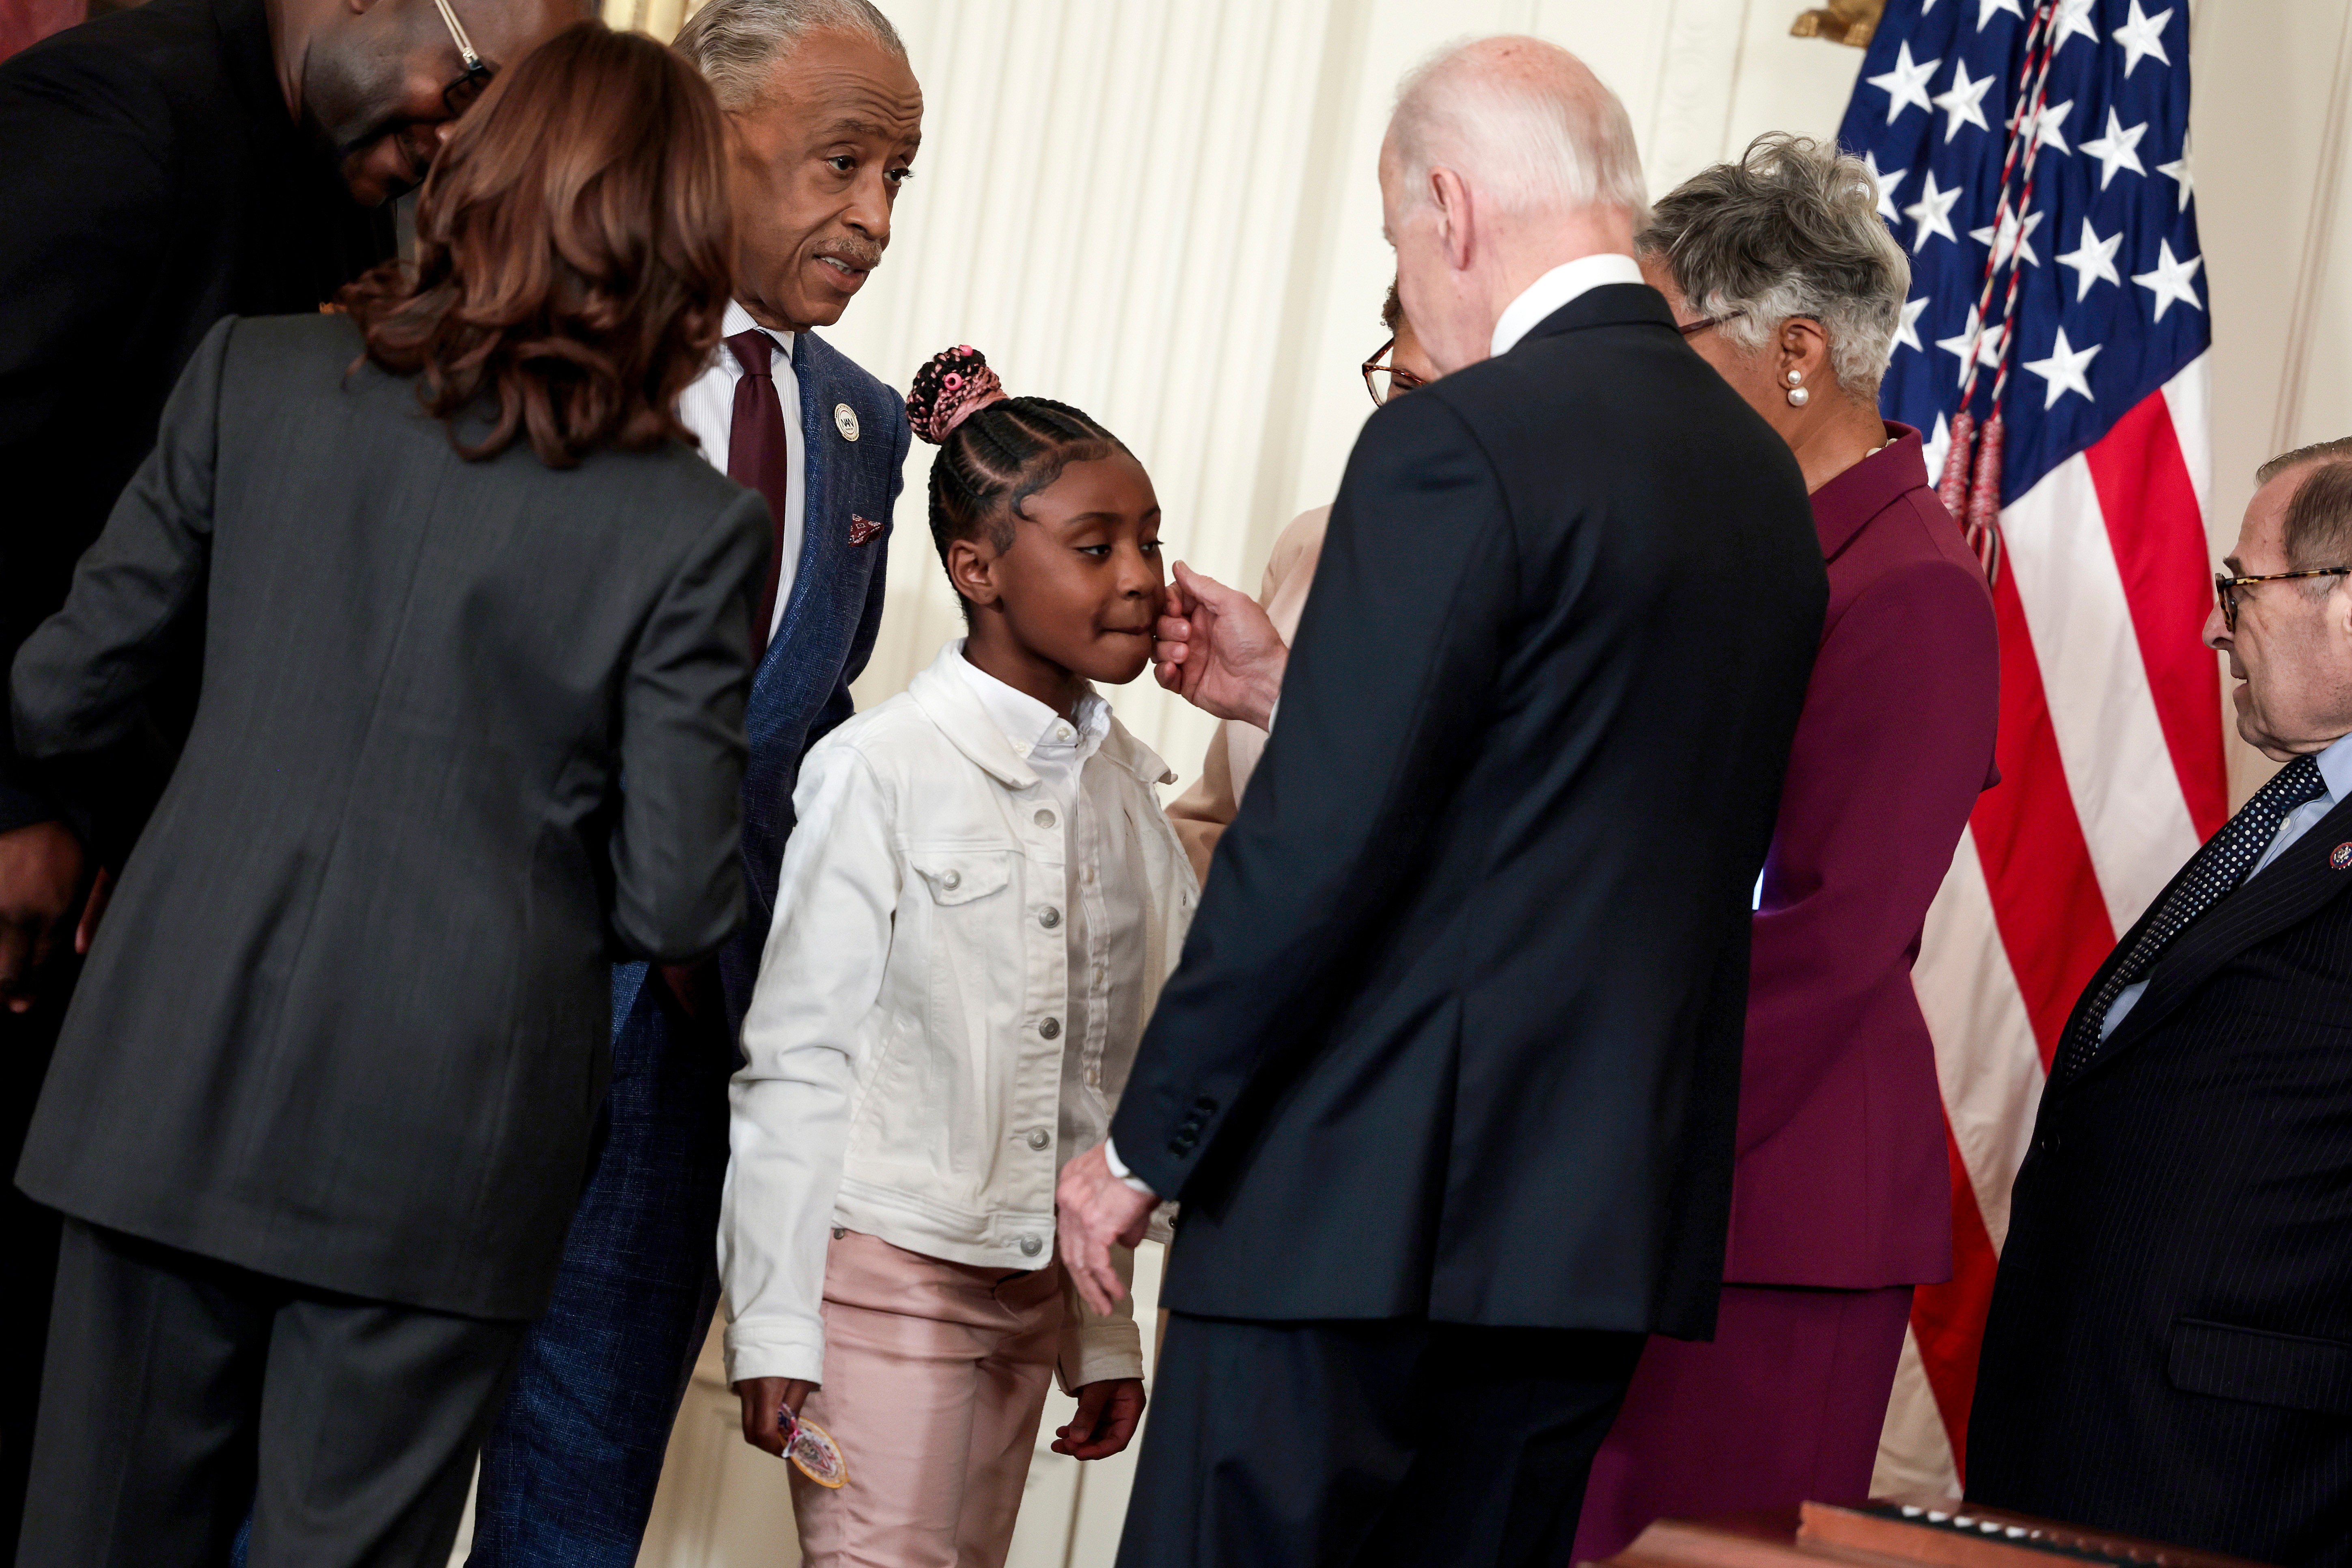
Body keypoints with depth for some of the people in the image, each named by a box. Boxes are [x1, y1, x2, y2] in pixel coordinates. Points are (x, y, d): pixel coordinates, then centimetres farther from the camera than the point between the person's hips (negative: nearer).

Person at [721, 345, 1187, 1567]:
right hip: (886, 1269, -6)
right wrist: (775, 1325, -11)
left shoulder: (1123, 788, 6)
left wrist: (1107, 1336, 12)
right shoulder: (879, 772, -11)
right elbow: (796, 1062, -9)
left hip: (1030, 1285, 6)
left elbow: (1112, 1075, 10)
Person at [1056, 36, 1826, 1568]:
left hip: (1375, 1205, -8)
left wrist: (1143, 1144, -7)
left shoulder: (1461, 441, -13)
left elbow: (1322, 849, -16)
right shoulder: (1763, 475, 11)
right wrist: (1298, 689, 19)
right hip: (1618, 1209, 8)